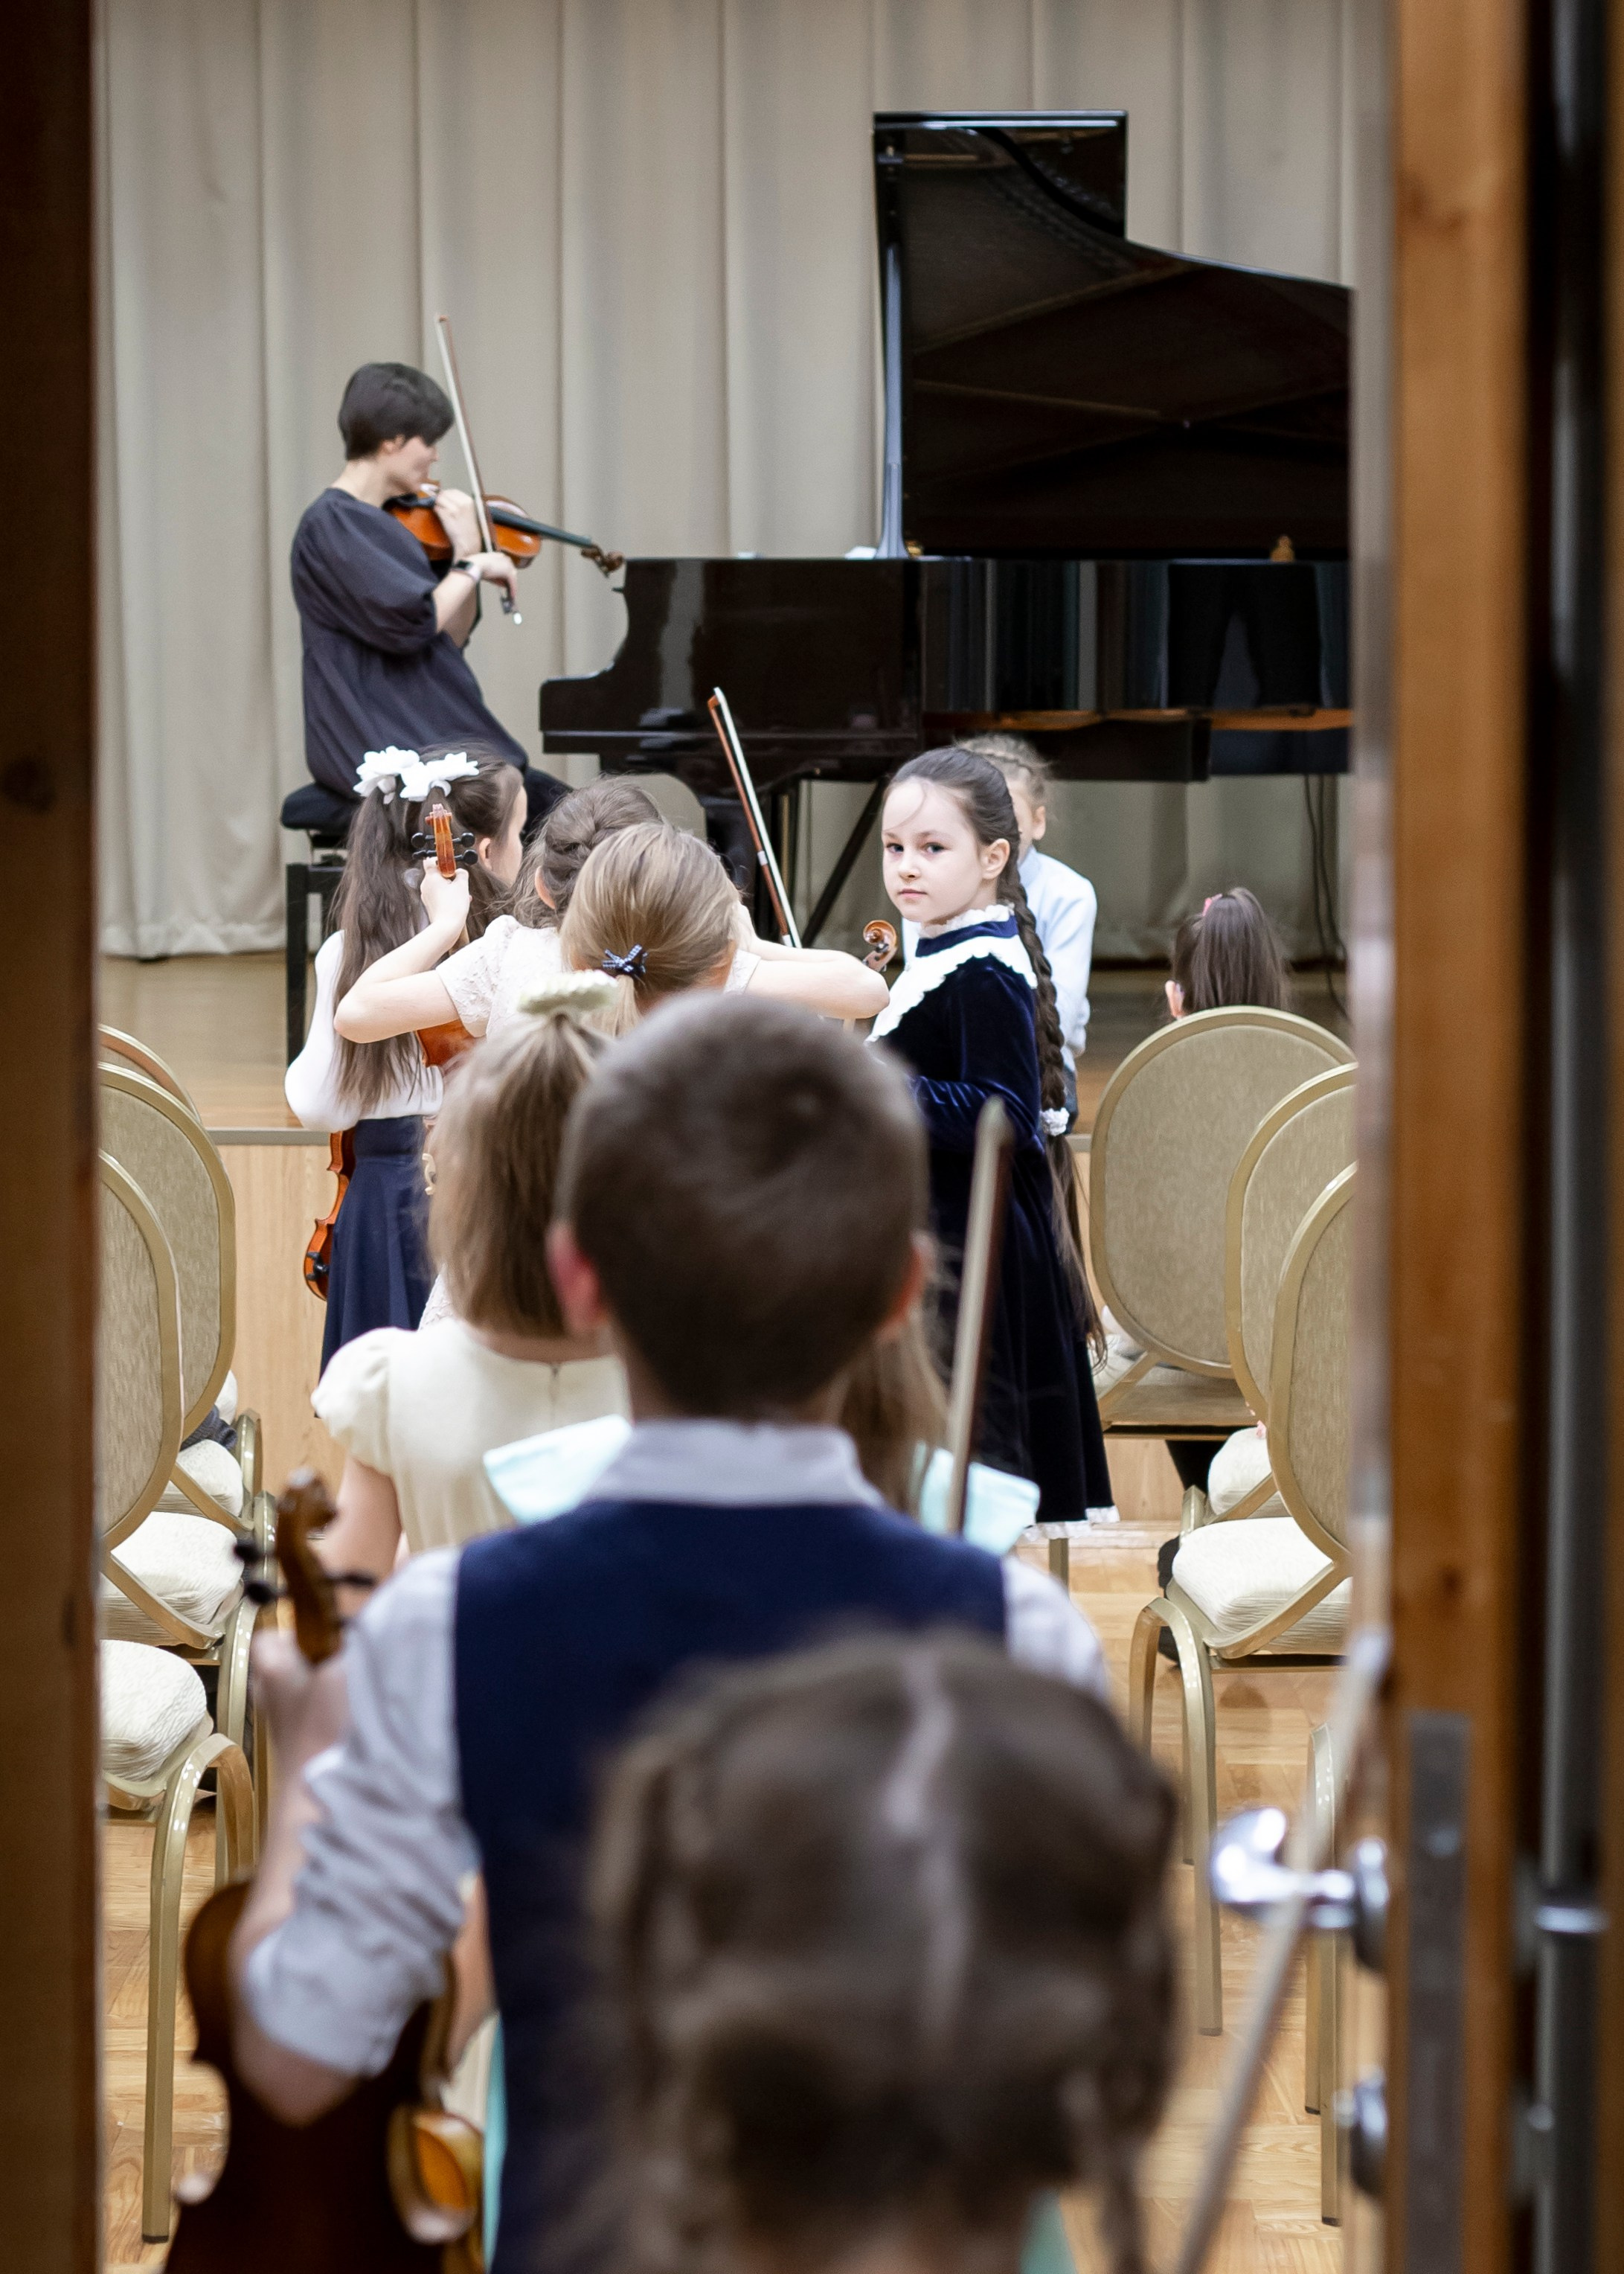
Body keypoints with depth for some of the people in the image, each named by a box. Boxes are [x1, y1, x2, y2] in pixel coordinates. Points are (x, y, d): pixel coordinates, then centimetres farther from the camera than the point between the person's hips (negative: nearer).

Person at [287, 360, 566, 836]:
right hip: (375, 748, -9)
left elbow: (450, 636, 16)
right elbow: (410, 622, -23)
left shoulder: (382, 523, 14)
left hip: (428, 738, 9)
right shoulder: (331, 525, -11)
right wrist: (473, 568, -9)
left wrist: (466, 554, 3)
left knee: (552, 801, -1)